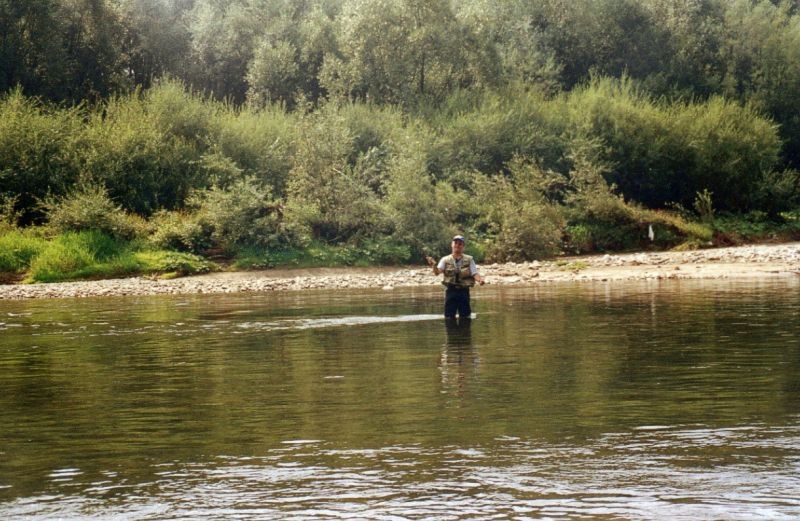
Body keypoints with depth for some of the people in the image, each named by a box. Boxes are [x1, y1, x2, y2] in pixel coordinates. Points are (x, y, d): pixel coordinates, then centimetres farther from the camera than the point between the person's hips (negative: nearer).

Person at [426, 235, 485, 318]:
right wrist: (434, 265, -32)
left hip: (464, 291, 0)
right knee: (449, 316, 2)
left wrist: (480, 279, -25)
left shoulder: (469, 260, 4)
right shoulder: (445, 260, 4)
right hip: (450, 291, 0)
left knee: (465, 316, 4)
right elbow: (437, 272, -9)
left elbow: (474, 274, -2)